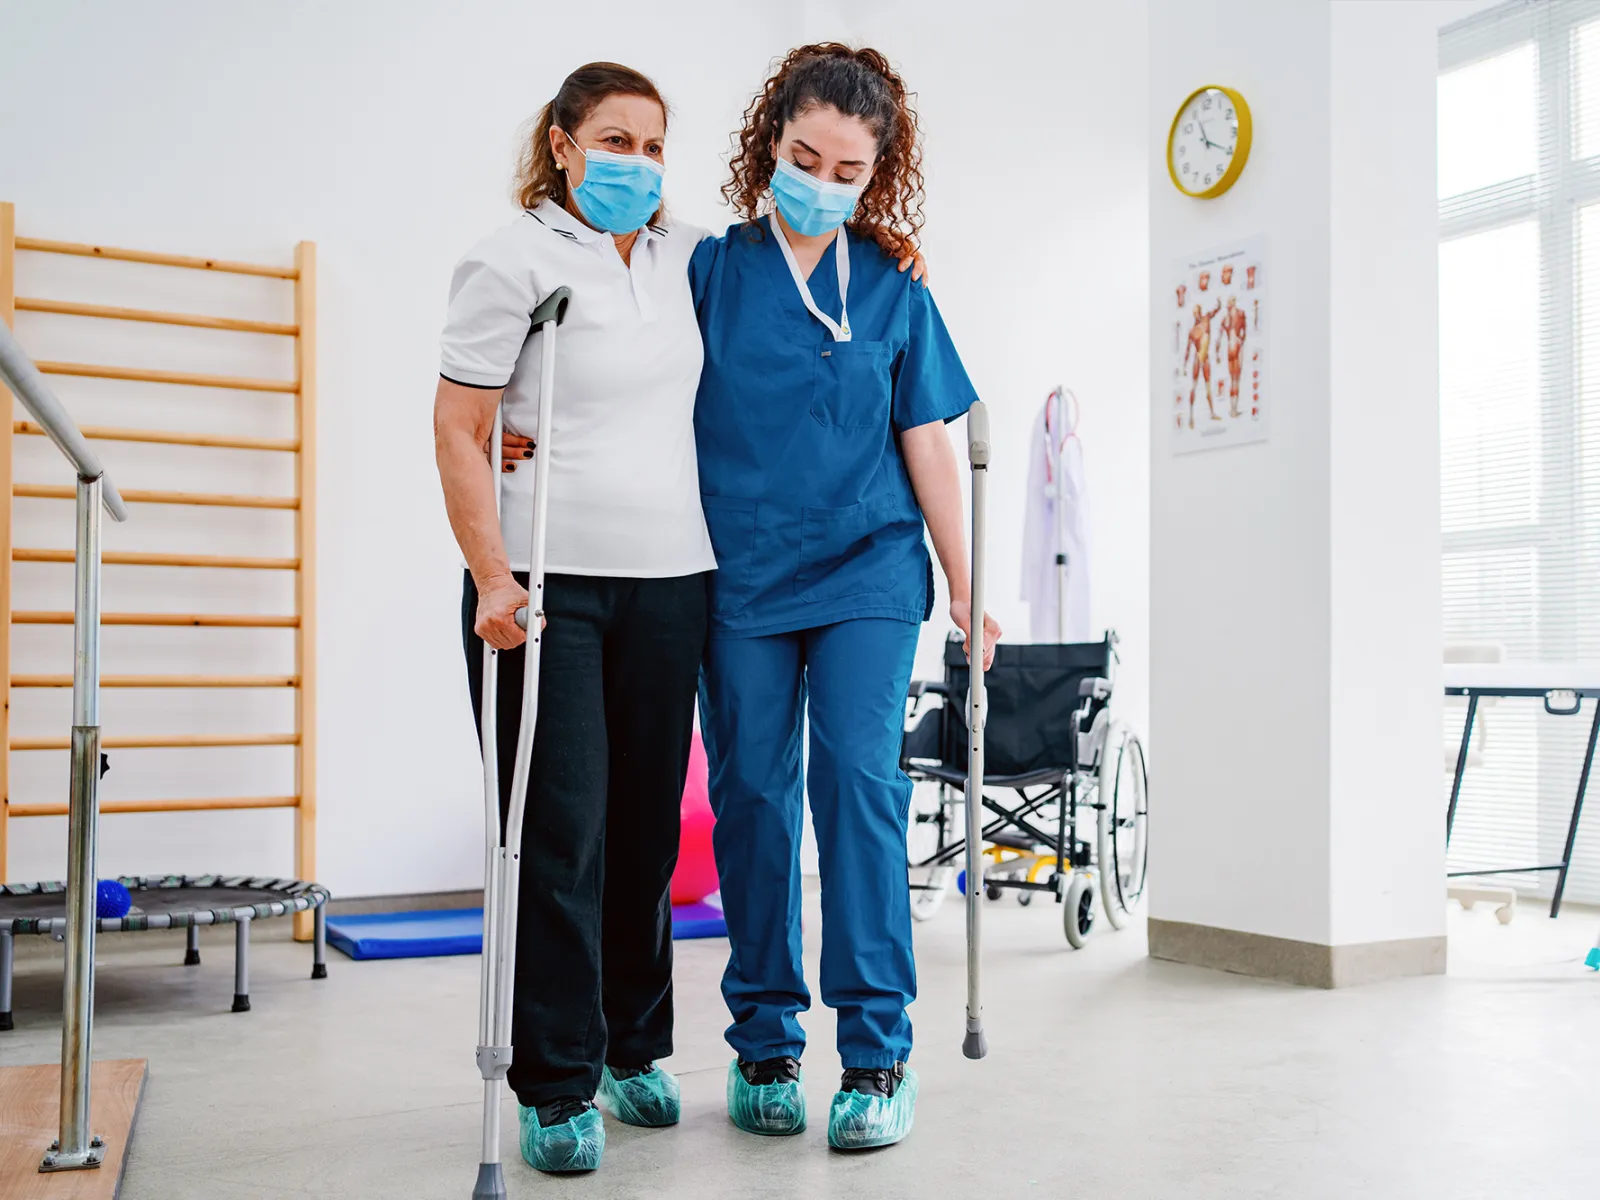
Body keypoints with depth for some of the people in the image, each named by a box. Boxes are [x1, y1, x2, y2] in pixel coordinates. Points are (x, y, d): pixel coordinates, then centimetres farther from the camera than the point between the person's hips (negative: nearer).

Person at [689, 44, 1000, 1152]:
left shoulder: (894, 291, 7)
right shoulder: (710, 268, 5)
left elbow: (925, 442, 9)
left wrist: (964, 584, 9)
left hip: (868, 570, 0)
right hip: (739, 577, 0)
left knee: (859, 777, -10)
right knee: (753, 793, 4)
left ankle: (878, 1051, -1)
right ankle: (765, 1043, 17)